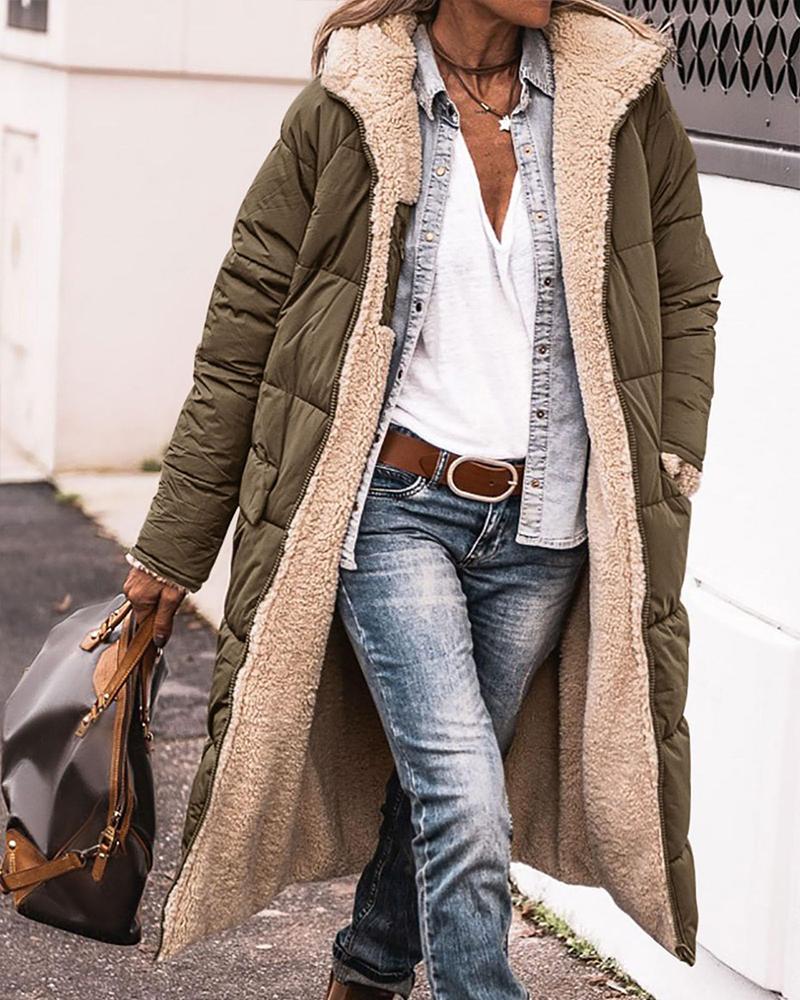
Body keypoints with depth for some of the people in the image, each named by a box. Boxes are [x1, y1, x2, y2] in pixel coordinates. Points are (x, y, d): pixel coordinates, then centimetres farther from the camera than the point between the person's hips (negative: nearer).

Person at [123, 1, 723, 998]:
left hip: (543, 529, 3)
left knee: (440, 784, 16)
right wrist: (170, 546, 1)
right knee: (467, 804, -15)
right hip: (394, 505, -3)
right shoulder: (343, 111, -6)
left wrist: (669, 467, 2)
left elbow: (686, 296, 13)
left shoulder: (623, 95, 1)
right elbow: (240, 333, -1)